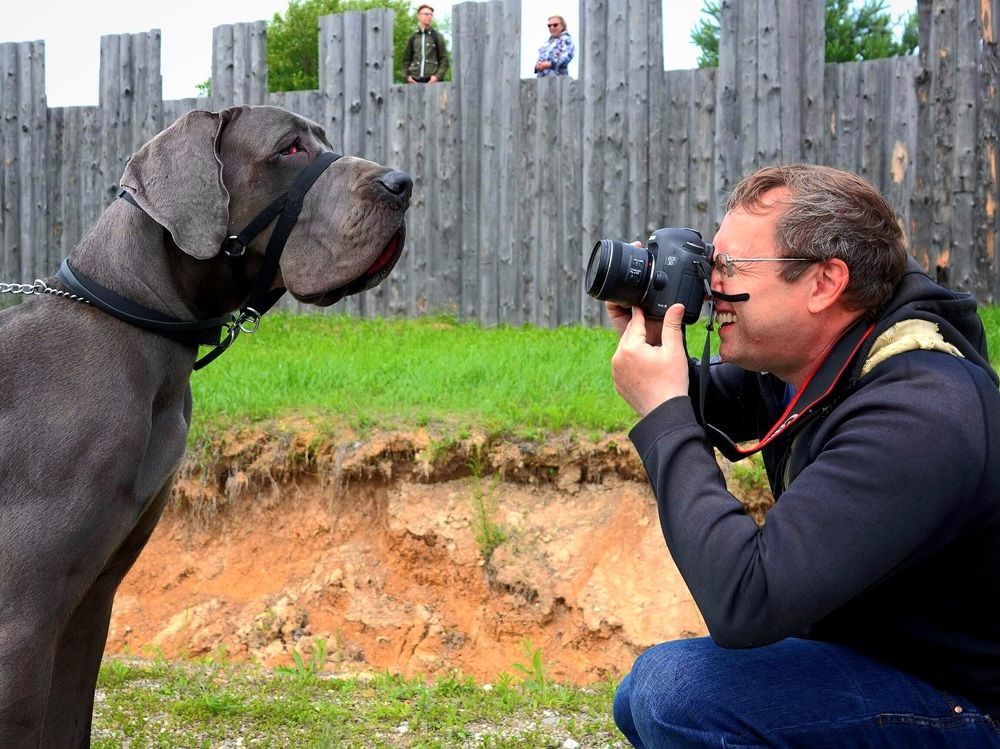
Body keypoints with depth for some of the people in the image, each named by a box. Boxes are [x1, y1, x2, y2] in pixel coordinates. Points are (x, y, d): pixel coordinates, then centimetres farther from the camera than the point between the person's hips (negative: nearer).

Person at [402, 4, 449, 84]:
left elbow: (444, 59, 6)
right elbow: (406, 59, 18)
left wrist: (438, 76, -9)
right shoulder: (413, 37, 14)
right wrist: (406, 76, 2)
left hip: (432, 80, -2)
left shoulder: (437, 36, 9)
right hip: (415, 80, 2)